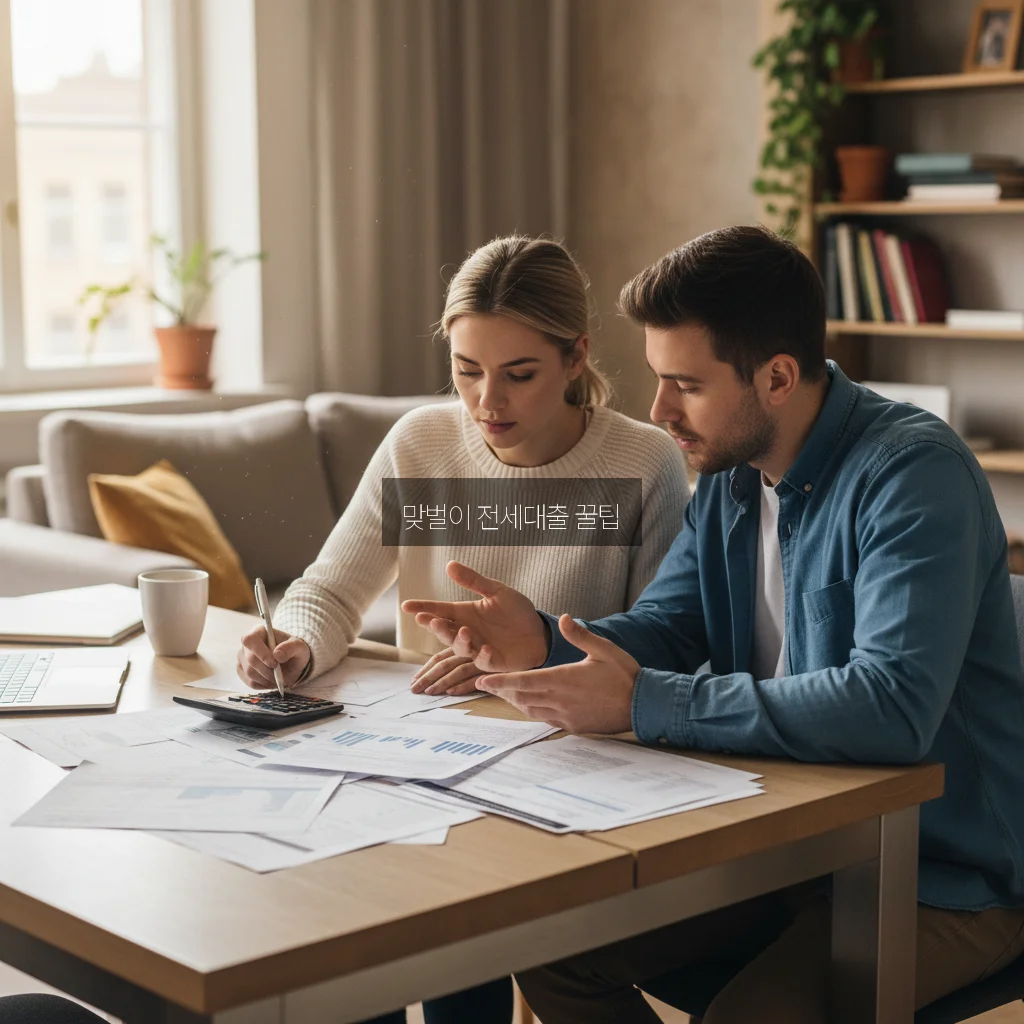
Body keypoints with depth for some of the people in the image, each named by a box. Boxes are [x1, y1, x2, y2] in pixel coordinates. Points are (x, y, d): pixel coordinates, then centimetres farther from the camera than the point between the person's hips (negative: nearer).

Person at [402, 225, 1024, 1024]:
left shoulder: (913, 473, -22)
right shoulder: (732, 475, 5)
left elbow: (891, 705, -33)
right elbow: (665, 628, 8)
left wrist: (645, 704, -30)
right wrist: (543, 644, -14)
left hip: (941, 876, -7)